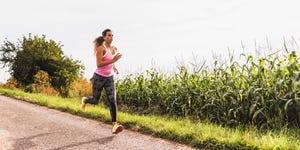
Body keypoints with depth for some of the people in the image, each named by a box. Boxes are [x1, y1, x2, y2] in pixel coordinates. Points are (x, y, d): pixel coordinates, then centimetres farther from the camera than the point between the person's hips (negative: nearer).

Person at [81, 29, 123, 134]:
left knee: (112, 101, -11)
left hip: (109, 78, 5)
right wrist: (113, 60, -29)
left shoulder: (113, 49, 6)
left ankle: (115, 125, -15)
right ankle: (84, 100, 47)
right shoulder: (100, 48, -14)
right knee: (95, 101, 10)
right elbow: (99, 64, -23)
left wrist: (114, 67, 7)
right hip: (99, 77, -5)